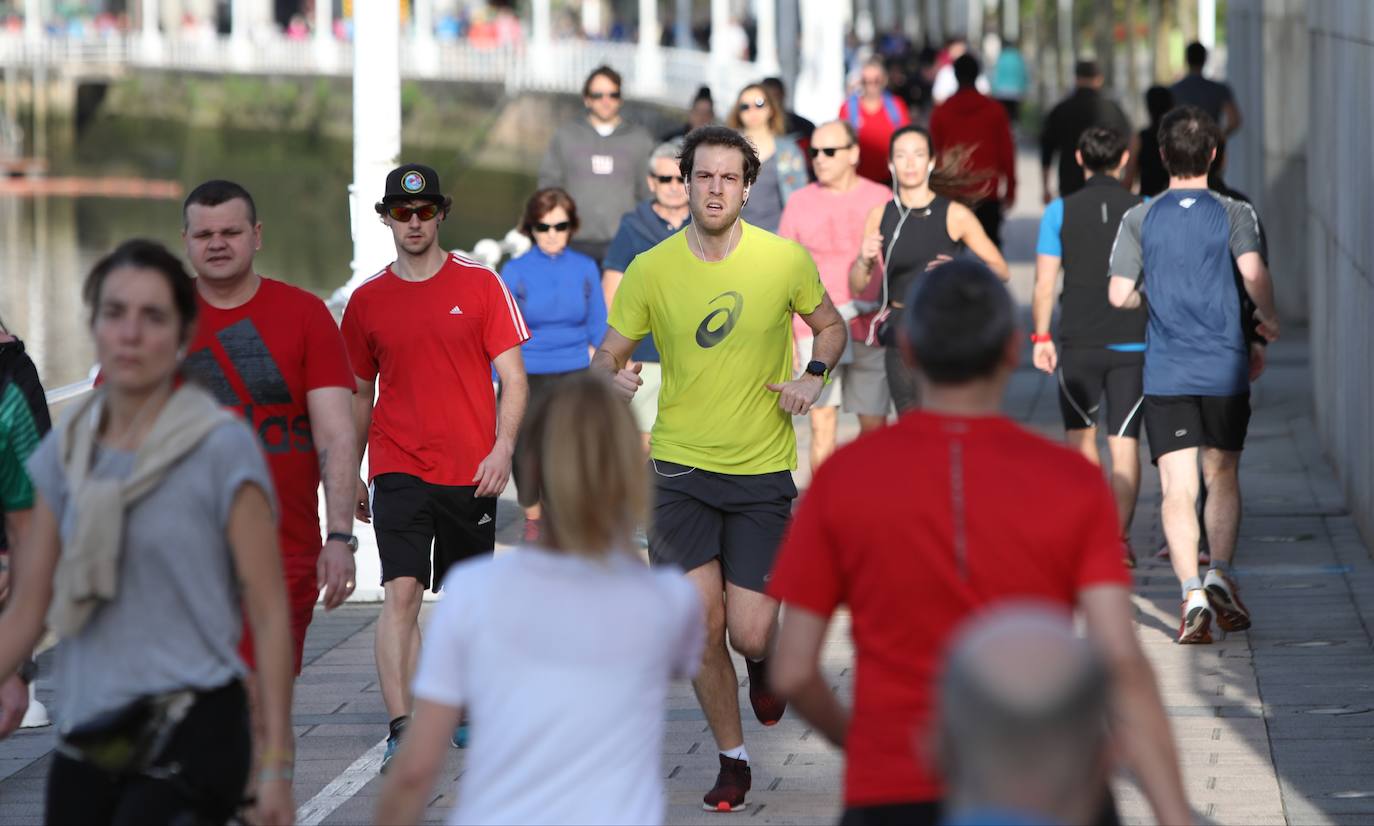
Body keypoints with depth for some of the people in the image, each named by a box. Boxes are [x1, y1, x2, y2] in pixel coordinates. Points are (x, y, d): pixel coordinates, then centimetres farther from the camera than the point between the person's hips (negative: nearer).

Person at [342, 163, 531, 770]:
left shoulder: (480, 284, 0)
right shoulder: (367, 300, 5)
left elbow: (513, 378, 0)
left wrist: (503, 448, -12)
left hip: (471, 472, 0)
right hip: (398, 469, 0)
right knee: (402, 592, -14)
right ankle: (400, 730, -19)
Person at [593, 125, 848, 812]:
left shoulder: (785, 260, -5)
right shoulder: (650, 270, -5)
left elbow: (831, 327, 12)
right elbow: (609, 354, 6)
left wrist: (813, 375, -7)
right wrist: (612, 379, -18)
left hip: (762, 472, 0)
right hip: (679, 470, 1)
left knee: (750, 634, -6)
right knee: (701, 626, -5)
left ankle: (764, 660, 34)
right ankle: (732, 761, 16)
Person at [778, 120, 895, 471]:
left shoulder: (881, 199, 3)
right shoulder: (800, 202, 5)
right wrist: (785, 337, 3)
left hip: (871, 330, 0)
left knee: (874, 423, 3)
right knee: (822, 422, -3)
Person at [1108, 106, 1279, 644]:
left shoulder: (1140, 219, 2)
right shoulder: (1234, 213, -1)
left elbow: (1119, 295, -2)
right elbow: (1254, 273, -17)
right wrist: (1268, 317, 2)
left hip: (1165, 373, 0)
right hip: (1225, 369, 0)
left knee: (1177, 487, -2)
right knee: (1222, 477, 17)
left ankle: (1192, 592, -15)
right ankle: (1220, 574, 0)